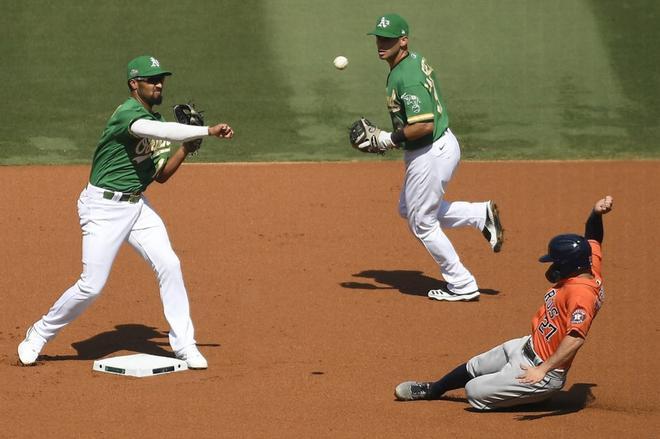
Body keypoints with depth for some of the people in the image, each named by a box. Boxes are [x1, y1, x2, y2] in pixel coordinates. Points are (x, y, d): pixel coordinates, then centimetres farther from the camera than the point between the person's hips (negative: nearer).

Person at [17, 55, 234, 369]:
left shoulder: (156, 121, 10)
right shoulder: (127, 114, -19)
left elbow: (161, 175, 14)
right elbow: (155, 130, -40)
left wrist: (186, 147, -1)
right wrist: (207, 131, -42)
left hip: (136, 205, 8)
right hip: (103, 205, -8)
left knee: (169, 265, -7)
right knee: (91, 285, -8)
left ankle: (184, 344, 1)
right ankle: (39, 335, 14)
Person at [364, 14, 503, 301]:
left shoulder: (406, 78, -26)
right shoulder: (416, 60, 6)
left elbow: (424, 125, -31)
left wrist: (389, 139, -20)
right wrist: (396, 137, 14)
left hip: (430, 154, -10)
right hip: (444, 144, 10)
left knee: (422, 223, 6)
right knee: (408, 209, 26)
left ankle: (463, 286, 16)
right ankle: (481, 215, 20)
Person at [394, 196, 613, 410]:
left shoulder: (581, 292, -33)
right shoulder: (590, 267, -4)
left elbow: (576, 337, -42)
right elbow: (592, 239, 15)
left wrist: (543, 370, -44)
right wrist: (596, 214, -4)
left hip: (544, 372, -10)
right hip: (527, 346, 10)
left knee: (475, 392, -5)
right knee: (473, 367, 24)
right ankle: (433, 390, 49)